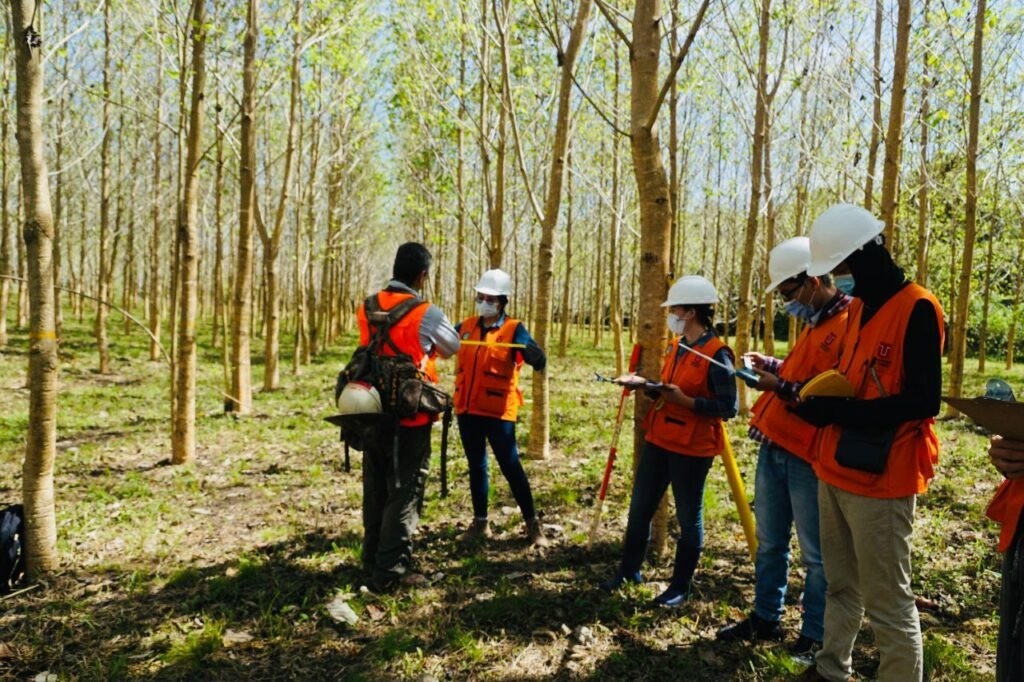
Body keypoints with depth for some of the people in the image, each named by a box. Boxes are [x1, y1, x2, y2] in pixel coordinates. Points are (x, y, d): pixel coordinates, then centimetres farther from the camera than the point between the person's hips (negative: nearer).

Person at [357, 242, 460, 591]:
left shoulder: (366, 308, 3)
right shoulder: (426, 313, -14)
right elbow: (453, 347, 3)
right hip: (409, 417, -6)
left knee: (376, 489, 18)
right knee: (404, 492, 3)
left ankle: (372, 558, 31)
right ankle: (391, 571, 7)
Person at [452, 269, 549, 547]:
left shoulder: (514, 329, -6)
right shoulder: (466, 326, 8)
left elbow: (539, 362, -17)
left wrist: (528, 350, -39)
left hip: (498, 410, -5)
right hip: (466, 409, 5)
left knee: (510, 465, -2)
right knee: (476, 465, 13)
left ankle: (532, 523, 11)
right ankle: (480, 522, 25)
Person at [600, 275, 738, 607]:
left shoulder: (717, 354, -17)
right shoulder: (675, 346, 9)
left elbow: (729, 407, -19)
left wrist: (685, 401, -25)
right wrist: (645, 383, 2)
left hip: (691, 448, -8)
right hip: (658, 440, 8)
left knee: (689, 518, 9)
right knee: (640, 508, 15)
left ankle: (681, 586, 24)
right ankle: (629, 569, 31)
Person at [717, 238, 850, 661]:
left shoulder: (847, 326, -16)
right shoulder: (815, 322, 17)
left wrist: (780, 387, -23)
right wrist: (773, 366, 13)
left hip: (806, 454, -9)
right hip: (774, 446, 10)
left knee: (815, 553, 6)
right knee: (769, 542, 18)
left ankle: (815, 636, 21)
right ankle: (765, 618, 33)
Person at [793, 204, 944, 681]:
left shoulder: (916, 308, -13)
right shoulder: (858, 307, 13)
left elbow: (922, 401, -19)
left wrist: (839, 411, -23)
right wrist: (817, 395, 2)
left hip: (879, 477, -8)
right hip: (835, 470, 8)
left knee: (887, 602, 2)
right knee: (840, 585, 19)